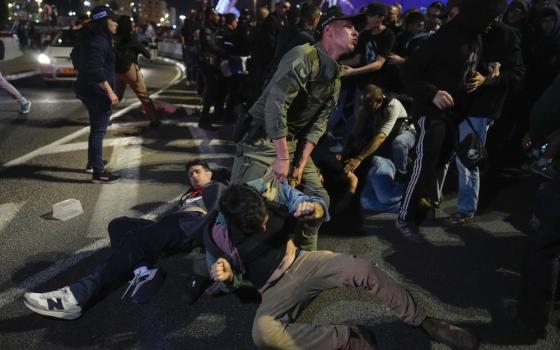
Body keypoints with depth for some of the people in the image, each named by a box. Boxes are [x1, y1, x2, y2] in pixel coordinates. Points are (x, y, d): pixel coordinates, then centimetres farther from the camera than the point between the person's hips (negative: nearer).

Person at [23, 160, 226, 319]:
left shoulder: (217, 188, 22)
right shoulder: (189, 194, 42)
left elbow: (214, 214, 3)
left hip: (192, 225, -8)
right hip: (173, 227, 8)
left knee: (135, 240, -29)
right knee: (119, 224, -10)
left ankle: (76, 296, -41)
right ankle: (142, 273, -36)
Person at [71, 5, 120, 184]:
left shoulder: (91, 38, 13)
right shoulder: (99, 42, -19)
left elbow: (75, 54, 29)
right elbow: (96, 70, -29)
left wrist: (82, 71, 42)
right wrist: (110, 92, -27)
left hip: (87, 89, 11)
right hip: (97, 92, -11)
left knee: (96, 128, 23)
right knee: (98, 131, -7)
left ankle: (92, 163, 37)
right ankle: (98, 173, -4)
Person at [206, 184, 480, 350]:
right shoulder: (218, 237, -15)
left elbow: (318, 205, -1)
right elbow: (229, 284, -1)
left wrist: (315, 208, -27)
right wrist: (225, 277, -26)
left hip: (300, 263, 2)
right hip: (274, 290, -1)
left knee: (363, 270, -25)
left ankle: (429, 326, -9)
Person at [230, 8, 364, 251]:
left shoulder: (336, 77, 9)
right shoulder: (304, 56, -18)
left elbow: (319, 123, 7)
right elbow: (275, 104, -25)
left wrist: (301, 165, -3)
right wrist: (282, 157, -22)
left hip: (295, 141, 8)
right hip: (263, 139, -8)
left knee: (318, 198, 8)